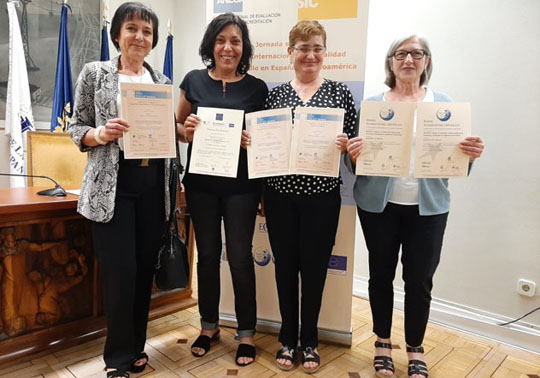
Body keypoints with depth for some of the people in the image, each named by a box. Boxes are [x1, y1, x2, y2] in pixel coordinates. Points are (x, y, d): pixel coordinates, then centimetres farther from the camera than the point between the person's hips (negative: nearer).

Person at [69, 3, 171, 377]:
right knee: (120, 272, -4)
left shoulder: (162, 80, 13)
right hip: (112, 185, -3)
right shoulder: (94, 73, 4)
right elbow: (77, 129, 2)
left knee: (145, 269, 9)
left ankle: (135, 347, 28)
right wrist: (101, 134, -17)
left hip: (153, 185, 4)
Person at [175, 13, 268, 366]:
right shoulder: (194, 80, 5)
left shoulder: (257, 88, 1)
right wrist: (186, 129, -10)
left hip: (241, 185, -2)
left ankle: (247, 333, 23)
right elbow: (178, 127, 12)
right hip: (201, 182, 2)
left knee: (240, 257, 4)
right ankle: (209, 326, 32)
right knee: (207, 255, 13)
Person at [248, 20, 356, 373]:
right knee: (285, 264, 11)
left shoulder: (340, 91, 4)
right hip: (280, 192, 2)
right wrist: (251, 141, -10)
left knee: (314, 266, 9)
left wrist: (345, 145, -17)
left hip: (322, 194, -1)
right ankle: (288, 337, 31)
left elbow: (352, 142, 4)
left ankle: (309, 340, 30)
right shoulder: (274, 94, 8)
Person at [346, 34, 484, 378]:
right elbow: (358, 156, 2)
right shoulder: (372, 104, 4)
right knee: (381, 274, 9)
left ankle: (416, 349, 27)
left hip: (428, 207, 1)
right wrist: (353, 155, -20)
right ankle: (383, 342, 30)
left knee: (420, 280, 5)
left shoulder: (444, 104, 6)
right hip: (378, 204, 0)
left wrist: (471, 155, -17)